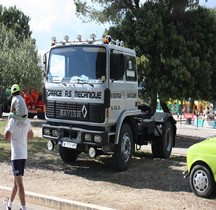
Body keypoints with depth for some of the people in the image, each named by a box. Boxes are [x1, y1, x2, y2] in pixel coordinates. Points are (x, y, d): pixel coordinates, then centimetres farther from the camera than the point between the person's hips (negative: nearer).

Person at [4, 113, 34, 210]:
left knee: (19, 183, -8)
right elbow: (31, 136, 18)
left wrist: (7, 124, -3)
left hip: (16, 155, -7)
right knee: (16, 181, 19)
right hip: (24, 155, 7)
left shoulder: (13, 121, -12)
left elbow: (6, 137, -16)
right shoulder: (27, 121, 7)